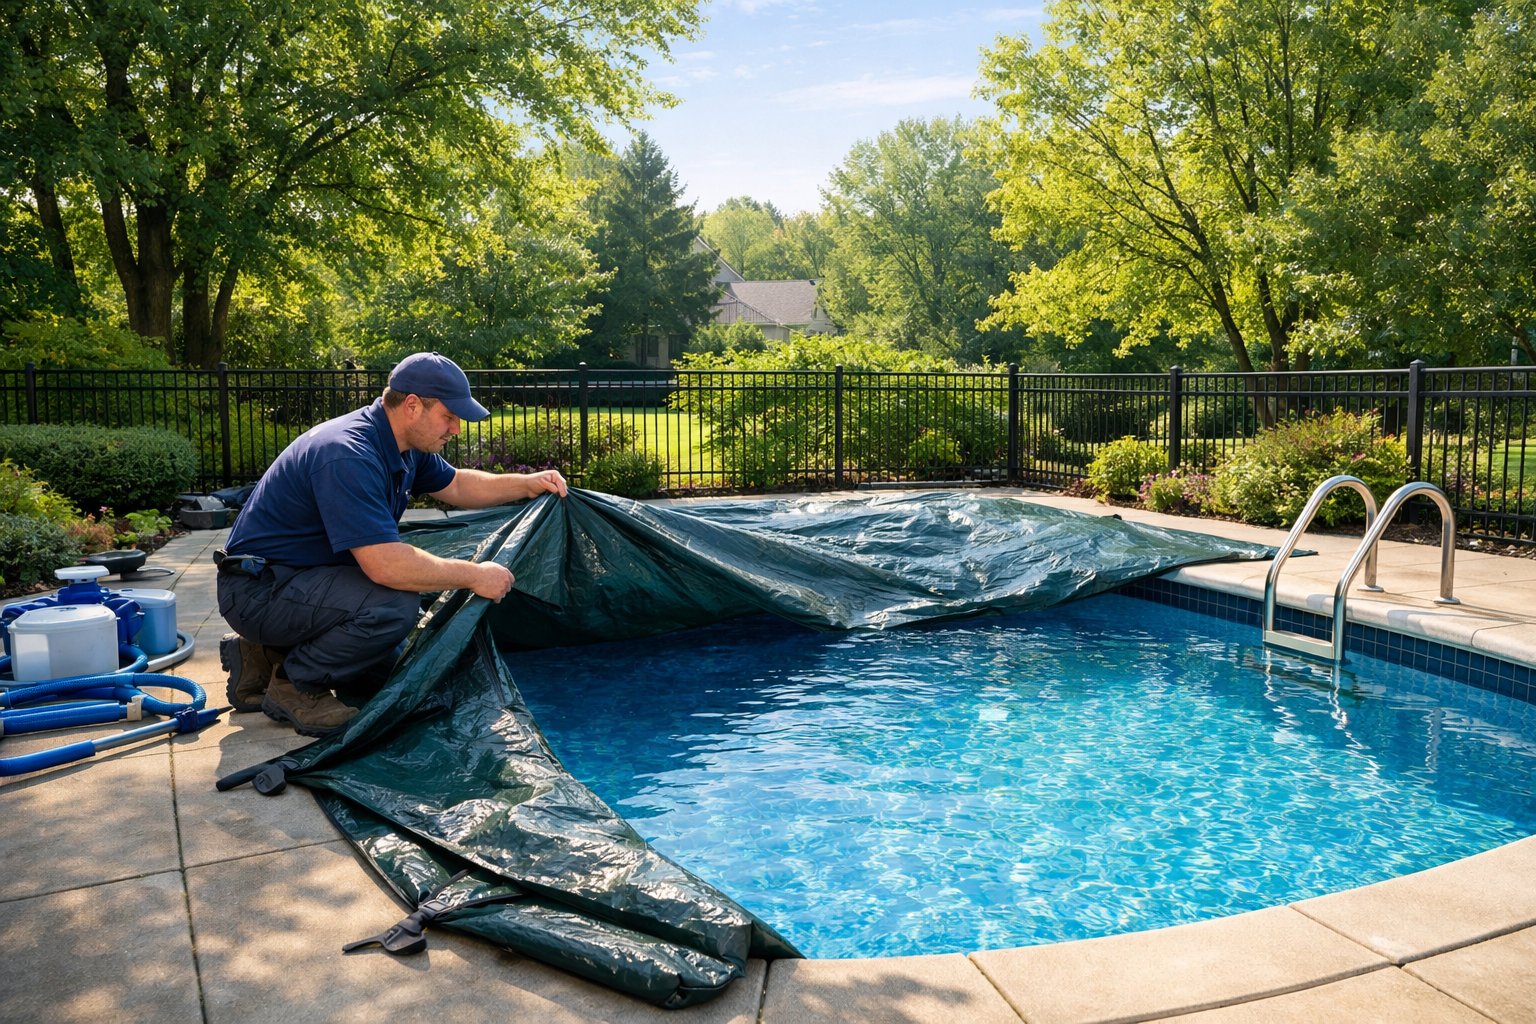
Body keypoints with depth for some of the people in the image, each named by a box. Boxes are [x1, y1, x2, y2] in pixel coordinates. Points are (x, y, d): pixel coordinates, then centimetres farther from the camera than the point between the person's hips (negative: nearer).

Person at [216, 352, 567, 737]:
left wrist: (528, 484, 6)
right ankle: (292, 685, -9)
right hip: (259, 589, -10)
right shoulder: (347, 455, -30)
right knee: (395, 604, -31)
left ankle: (267, 657, 21)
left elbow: (456, 486, 20)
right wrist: (475, 576, -26)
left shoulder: (406, 445, 1)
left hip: (304, 575, 10)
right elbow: (386, 565, -36)